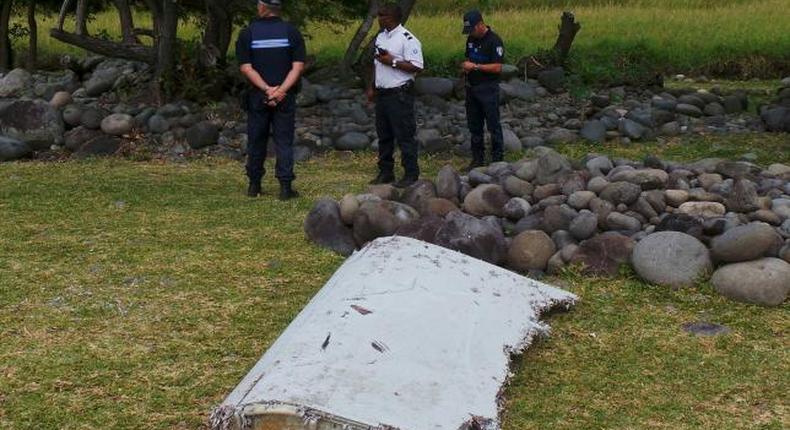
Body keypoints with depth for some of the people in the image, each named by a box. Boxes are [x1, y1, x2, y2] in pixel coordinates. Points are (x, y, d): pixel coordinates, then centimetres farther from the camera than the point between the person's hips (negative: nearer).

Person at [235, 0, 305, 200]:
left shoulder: (247, 33, -1)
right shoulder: (291, 32, 0)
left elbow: (246, 68, -8)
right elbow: (298, 66, -7)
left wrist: (267, 90, -12)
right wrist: (281, 90, -13)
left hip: (257, 96, 0)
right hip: (285, 97, 0)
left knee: (256, 141, 11)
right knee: (284, 141, 3)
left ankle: (254, 185, 17)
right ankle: (285, 186, -2)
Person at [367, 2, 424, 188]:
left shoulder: (407, 39, -13)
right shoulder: (381, 37, 14)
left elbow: (417, 67, -20)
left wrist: (392, 62, -20)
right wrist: (371, 87, 18)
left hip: (400, 94, -9)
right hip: (382, 94, 9)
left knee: (405, 136, -6)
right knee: (384, 136, 13)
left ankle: (411, 175, -1)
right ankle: (385, 172, 22)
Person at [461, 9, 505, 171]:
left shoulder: (494, 41, -14)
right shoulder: (471, 39, 10)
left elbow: (497, 67, -18)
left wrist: (475, 66, -19)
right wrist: (466, 65, 0)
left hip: (488, 89, -8)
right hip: (471, 87, 8)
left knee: (493, 125, -2)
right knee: (474, 125, 11)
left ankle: (497, 159, 4)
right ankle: (477, 159, 20)